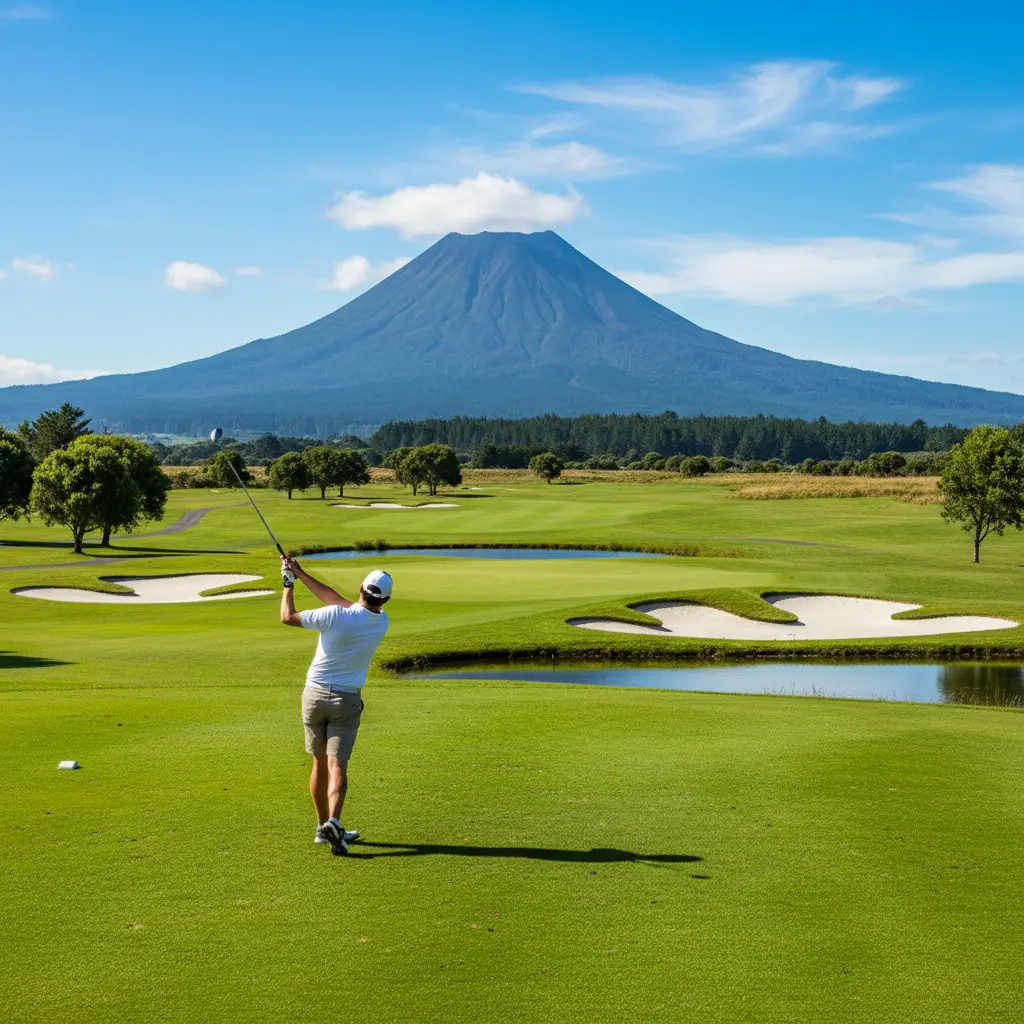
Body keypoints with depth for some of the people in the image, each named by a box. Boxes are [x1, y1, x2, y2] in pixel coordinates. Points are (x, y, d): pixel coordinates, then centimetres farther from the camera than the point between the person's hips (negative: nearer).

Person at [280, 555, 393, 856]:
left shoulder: (335, 616, -18)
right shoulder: (381, 622, -3)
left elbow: (287, 617, -7)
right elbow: (337, 599, 6)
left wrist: (289, 582, 9)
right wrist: (302, 575, 8)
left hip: (315, 695, 0)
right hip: (347, 700, 0)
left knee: (320, 763, 13)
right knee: (337, 765, -5)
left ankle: (324, 826, 23)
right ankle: (333, 822, -27)